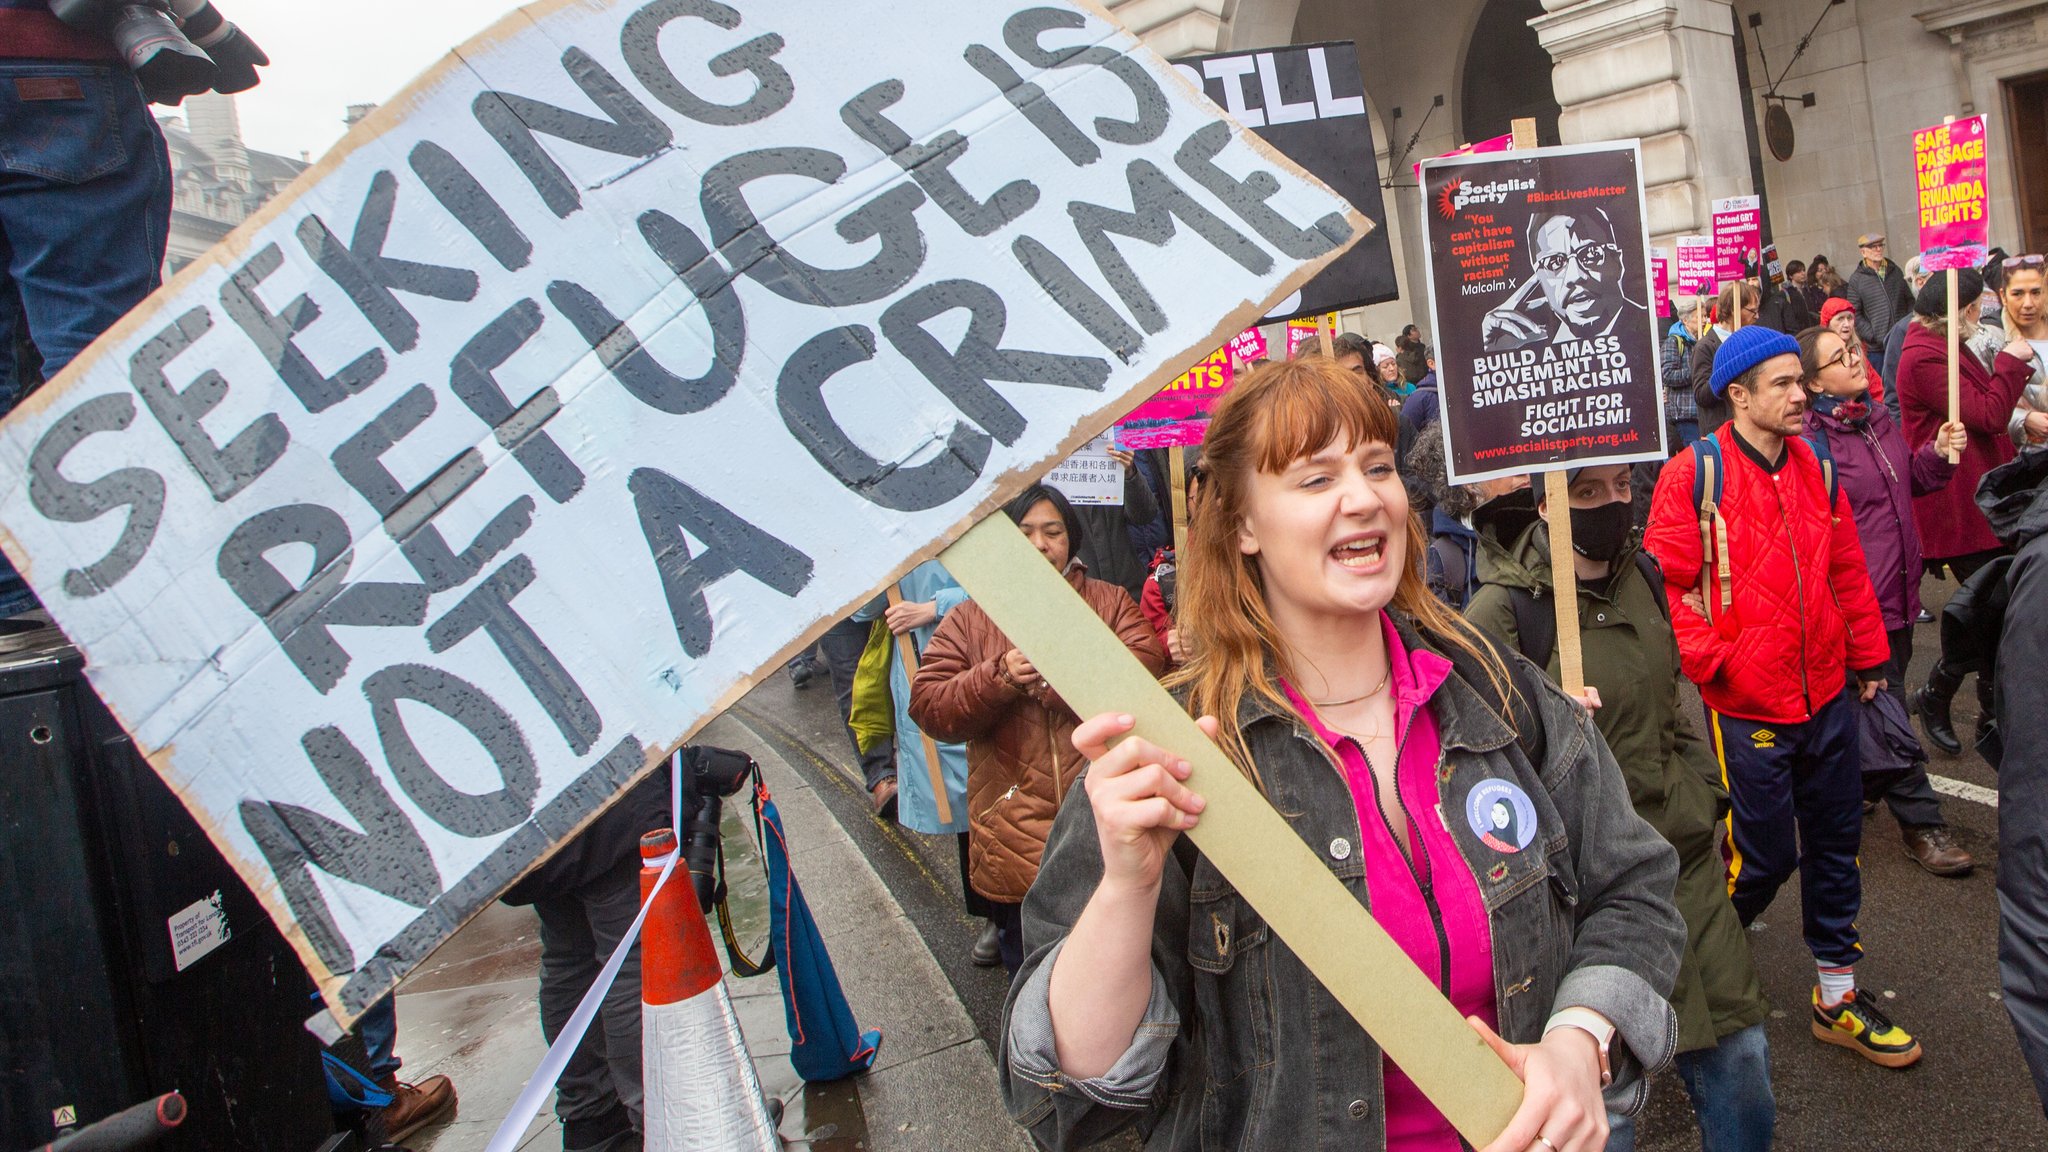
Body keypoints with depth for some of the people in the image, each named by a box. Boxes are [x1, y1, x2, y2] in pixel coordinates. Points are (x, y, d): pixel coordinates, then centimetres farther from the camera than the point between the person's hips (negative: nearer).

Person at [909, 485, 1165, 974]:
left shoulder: (1110, 602, 7)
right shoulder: (971, 618, 6)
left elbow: (1146, 664, -11)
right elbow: (927, 705, -3)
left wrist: (1062, 680, -19)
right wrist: (998, 678, -18)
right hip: (1016, 845, 1)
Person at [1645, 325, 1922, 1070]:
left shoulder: (1813, 469, 7)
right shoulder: (1694, 475, -12)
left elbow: (1847, 571, 14)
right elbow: (1665, 582, -12)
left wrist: (1868, 657, 17)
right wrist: (1708, 662, -16)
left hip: (1826, 694, 6)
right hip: (1748, 706, -6)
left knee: (1835, 845, 14)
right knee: (1766, 855, 3)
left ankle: (1837, 995, 30)